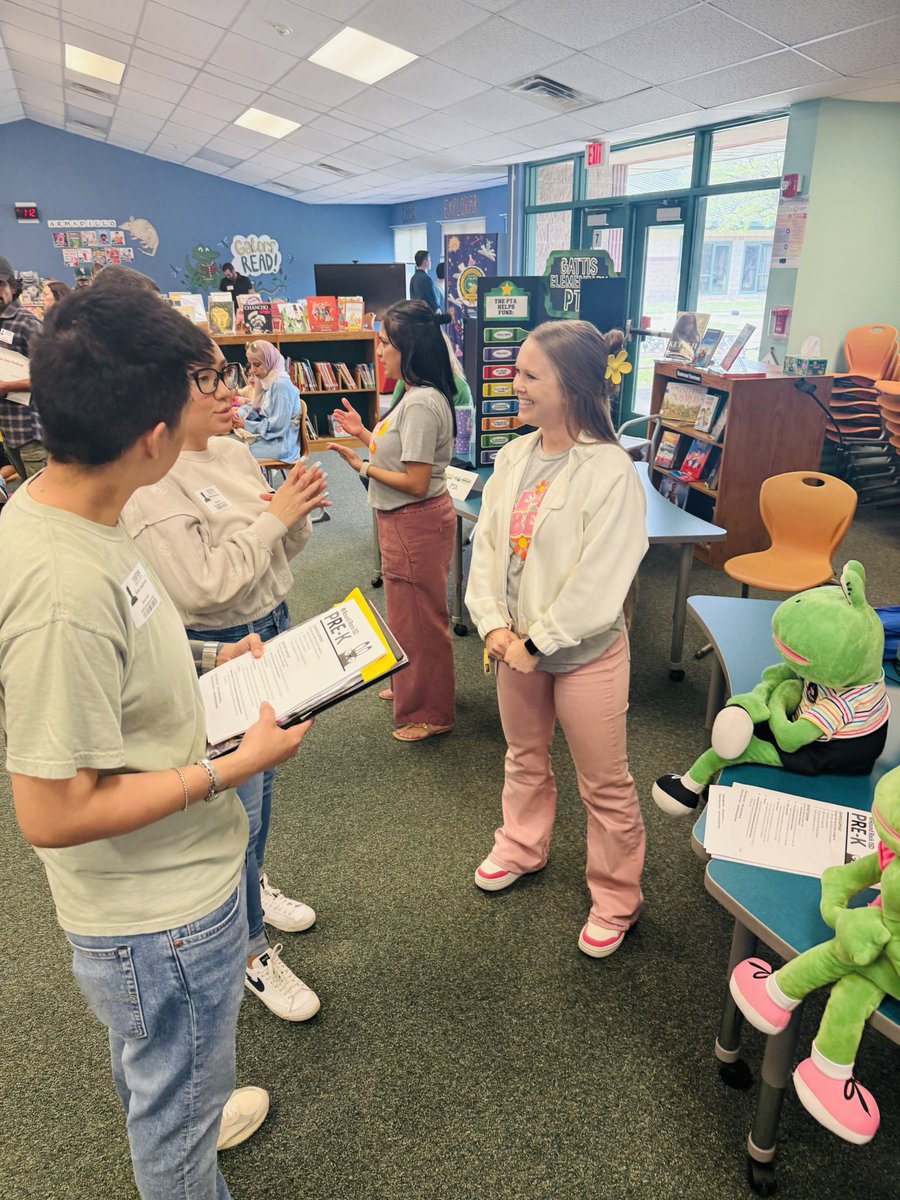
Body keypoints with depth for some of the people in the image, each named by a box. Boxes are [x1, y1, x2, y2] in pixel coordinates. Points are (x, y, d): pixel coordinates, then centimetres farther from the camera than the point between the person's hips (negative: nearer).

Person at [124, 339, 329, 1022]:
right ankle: (251, 949, 26)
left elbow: (277, 553, 10)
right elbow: (203, 585, -27)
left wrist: (299, 514, -10)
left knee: (260, 780, 24)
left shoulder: (234, 452, 4)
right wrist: (271, 517, -21)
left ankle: (254, 886, 49)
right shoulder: (151, 482, -21)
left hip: (272, 631, 8)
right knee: (235, 802, 5)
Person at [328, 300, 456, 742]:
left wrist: (363, 466, -16)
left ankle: (430, 713, 21)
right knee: (410, 612, 24)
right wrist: (363, 433, 9)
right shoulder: (416, 395, 9)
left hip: (415, 523, -10)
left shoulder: (422, 404, -24)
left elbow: (416, 482, -25)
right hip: (403, 521, 11)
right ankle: (411, 687, 43)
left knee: (418, 617, 4)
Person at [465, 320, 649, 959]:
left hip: (586, 651, -6)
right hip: (518, 644, 7)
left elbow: (598, 582, -22)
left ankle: (617, 900, 33)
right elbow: (486, 544, 1)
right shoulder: (514, 457, 0)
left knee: (604, 784, 10)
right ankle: (522, 846, 52)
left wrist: (537, 642, -15)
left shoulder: (612, 473, -22)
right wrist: (496, 625, -10)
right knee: (524, 757, 26)